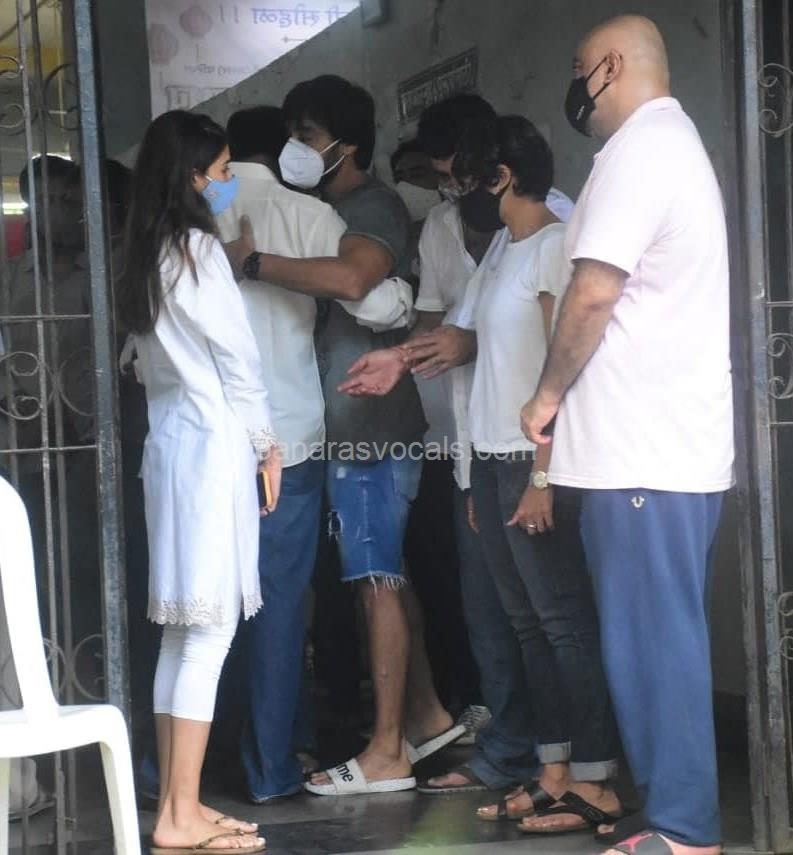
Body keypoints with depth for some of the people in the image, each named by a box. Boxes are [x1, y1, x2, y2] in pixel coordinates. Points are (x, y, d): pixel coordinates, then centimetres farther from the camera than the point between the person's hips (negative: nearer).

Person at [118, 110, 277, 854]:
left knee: (182, 630, 9)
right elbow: (236, 356, -10)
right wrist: (266, 443, 0)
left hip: (169, 440, 9)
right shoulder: (197, 247, -10)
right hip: (212, 442, -9)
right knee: (210, 630, -7)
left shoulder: (146, 255, 14)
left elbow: (150, 359, 12)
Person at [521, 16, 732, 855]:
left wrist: (548, 393, -4)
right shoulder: (677, 143, 22)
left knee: (652, 639, -6)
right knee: (662, 635, 12)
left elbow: (594, 292, -18)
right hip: (675, 440, 10)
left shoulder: (637, 149, -11)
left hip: (643, 448, -10)